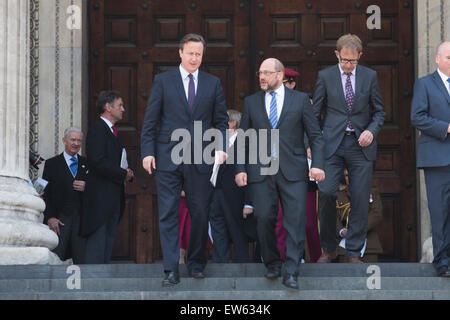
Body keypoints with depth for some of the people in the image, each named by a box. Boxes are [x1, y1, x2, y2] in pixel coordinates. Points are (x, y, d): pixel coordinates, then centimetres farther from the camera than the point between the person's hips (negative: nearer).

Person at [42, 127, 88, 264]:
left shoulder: (87, 164, 15)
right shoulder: (52, 164, 9)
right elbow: (46, 193, 2)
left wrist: (86, 187, -7)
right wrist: (50, 217, -9)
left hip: (81, 219, 2)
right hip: (59, 219, -2)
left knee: (82, 260, -4)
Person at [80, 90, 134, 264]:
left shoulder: (113, 131, 21)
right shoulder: (97, 129, -9)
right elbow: (97, 162, -20)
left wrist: (127, 173, 6)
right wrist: (123, 174, -13)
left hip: (114, 198, 10)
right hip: (100, 198, -10)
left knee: (108, 243, 9)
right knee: (97, 244, -10)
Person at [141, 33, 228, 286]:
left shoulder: (213, 83, 10)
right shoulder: (163, 81, 5)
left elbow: (221, 120, 11)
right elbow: (150, 120, 4)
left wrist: (220, 146, -5)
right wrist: (148, 152, -5)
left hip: (200, 158, 2)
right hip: (168, 158, -1)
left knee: (200, 213, 8)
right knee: (168, 214, -4)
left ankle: (196, 263, 23)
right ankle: (172, 270, -4)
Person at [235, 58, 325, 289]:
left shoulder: (300, 100, 7)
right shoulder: (251, 102, 12)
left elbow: (315, 135, 6)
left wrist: (317, 164, -7)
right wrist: (240, 169, 2)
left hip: (292, 171, -1)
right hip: (260, 172, 1)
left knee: (295, 220, -9)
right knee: (264, 219, -3)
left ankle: (290, 272, -6)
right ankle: (272, 264, 16)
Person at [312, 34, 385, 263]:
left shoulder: (369, 76, 7)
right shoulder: (325, 76, 4)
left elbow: (379, 111, 12)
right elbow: (315, 113, 7)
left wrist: (371, 131, -7)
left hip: (360, 145, 1)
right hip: (332, 144, -1)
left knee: (360, 200, -1)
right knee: (326, 193, -11)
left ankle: (353, 252, 9)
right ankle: (328, 249, 5)